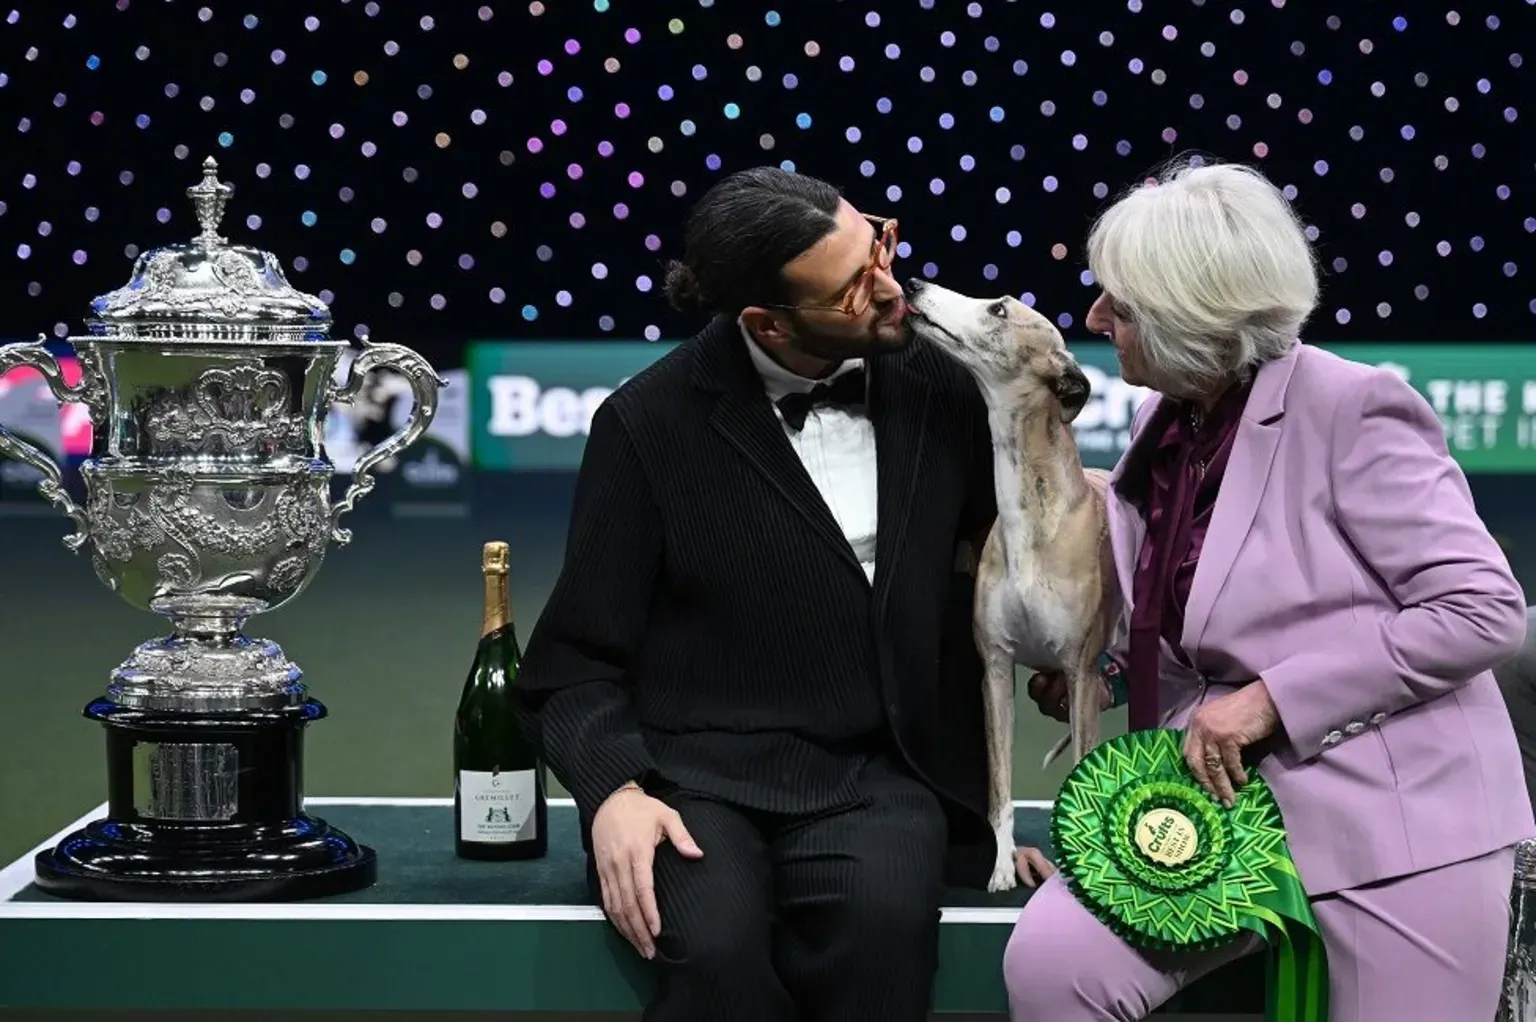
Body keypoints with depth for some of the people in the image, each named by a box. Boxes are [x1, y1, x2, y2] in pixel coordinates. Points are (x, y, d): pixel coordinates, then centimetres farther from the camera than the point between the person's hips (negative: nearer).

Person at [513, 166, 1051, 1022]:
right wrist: (614, 791, -18)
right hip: (699, 777, -2)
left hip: (877, 780, 2)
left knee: (880, 924, -32)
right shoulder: (650, 426, -2)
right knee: (718, 952, -34)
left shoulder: (940, 393, 6)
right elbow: (579, 662, 1)